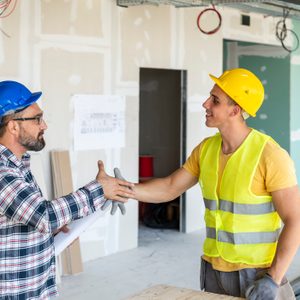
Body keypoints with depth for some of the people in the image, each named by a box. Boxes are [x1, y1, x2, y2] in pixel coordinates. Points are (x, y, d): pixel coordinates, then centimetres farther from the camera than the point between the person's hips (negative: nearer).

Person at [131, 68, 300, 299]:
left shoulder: (270, 155, -20)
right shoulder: (206, 149, 0)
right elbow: (170, 188, 7)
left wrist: (274, 279, -23)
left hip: (256, 273, -6)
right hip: (214, 269, 6)